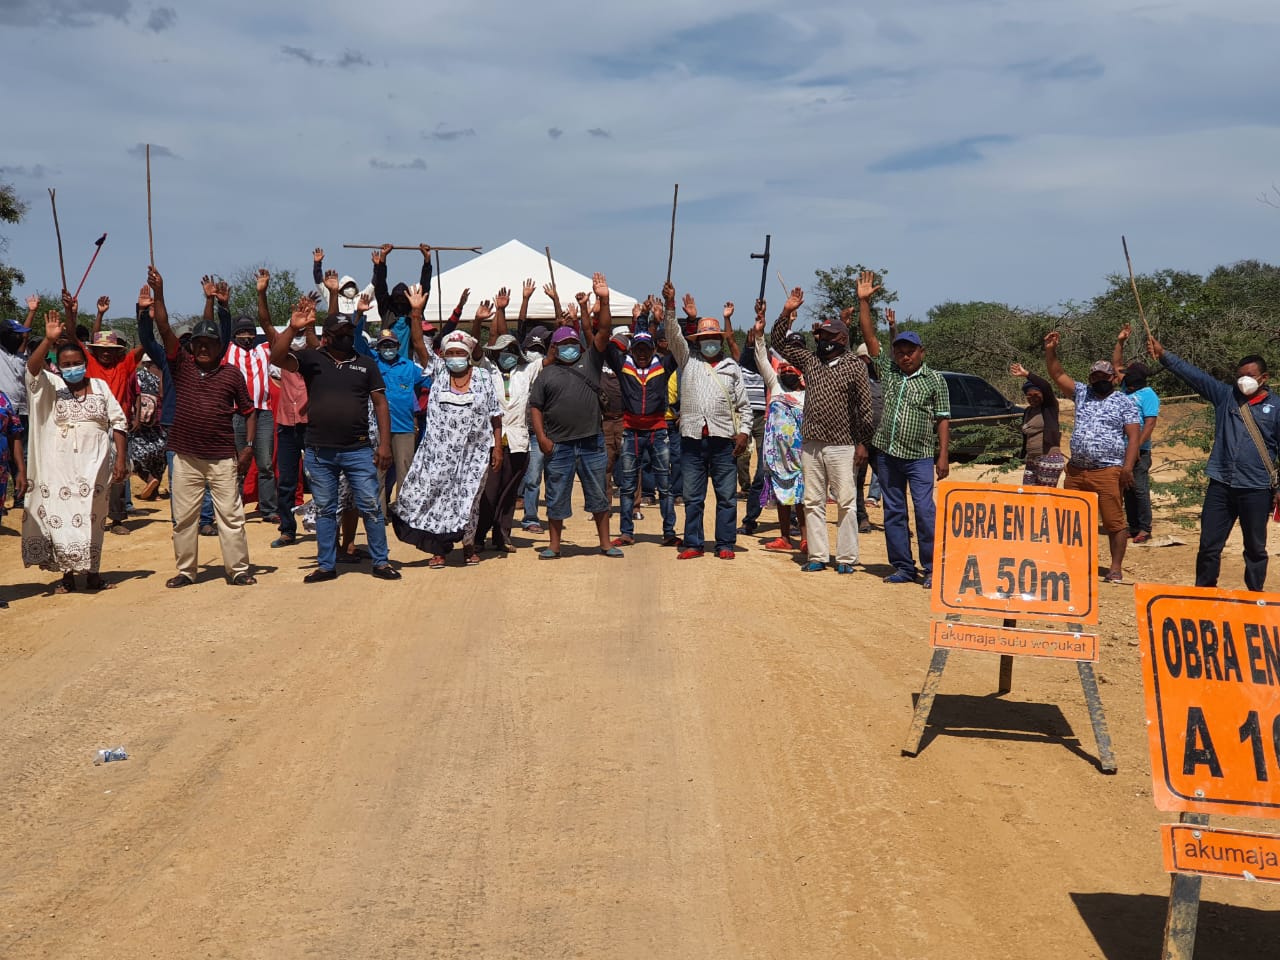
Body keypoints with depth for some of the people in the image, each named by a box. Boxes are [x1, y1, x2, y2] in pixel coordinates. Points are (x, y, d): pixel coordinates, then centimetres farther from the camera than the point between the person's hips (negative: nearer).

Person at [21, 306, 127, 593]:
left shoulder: (100, 386, 8)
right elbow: (32, 369, -17)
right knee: (60, 517, -1)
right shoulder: (51, 386, 3)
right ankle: (67, 574, 8)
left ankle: (92, 572, 19)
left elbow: (118, 421, 6)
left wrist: (120, 458, -2)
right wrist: (49, 340, -31)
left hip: (94, 464, 2)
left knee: (92, 518, 9)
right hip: (60, 466, -1)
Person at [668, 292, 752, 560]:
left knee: (726, 495, 2)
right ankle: (693, 544, 12)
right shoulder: (688, 360, 13)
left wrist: (744, 431, -2)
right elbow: (674, 336, -1)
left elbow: (743, 405, 11)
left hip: (724, 439, 0)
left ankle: (725, 545, 8)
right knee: (692, 496, 5)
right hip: (692, 437, 0)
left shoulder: (732, 368, 12)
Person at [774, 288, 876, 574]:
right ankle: (818, 556, 14)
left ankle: (846, 558, 4)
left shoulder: (855, 366, -3)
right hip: (811, 444, 5)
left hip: (843, 446, -5)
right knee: (812, 502, 7)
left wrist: (863, 442, -10)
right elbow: (779, 341, 13)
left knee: (846, 502, -3)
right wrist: (787, 313, 0)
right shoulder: (809, 359, 10)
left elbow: (865, 407, -5)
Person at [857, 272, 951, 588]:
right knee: (893, 513, 8)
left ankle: (931, 569, -3)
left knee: (925, 511, -9)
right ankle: (903, 567, 15)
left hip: (920, 457, -4)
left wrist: (943, 456, -6)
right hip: (887, 454, 4)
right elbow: (870, 338, 5)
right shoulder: (888, 370, 9)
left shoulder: (935, 379, 1)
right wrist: (863, 301, -2)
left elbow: (943, 420, 0)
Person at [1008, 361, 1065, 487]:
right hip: (1031, 461, 7)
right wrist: (1023, 456, 19)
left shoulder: (1050, 407, -3)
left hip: (1049, 459, -7)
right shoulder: (1027, 411, 15)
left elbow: (1047, 387, -21)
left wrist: (1026, 374, -26)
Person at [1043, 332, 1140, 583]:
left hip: (1108, 472, -5)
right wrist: (1050, 351, -2)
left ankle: (1116, 568, -1)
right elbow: (1057, 374, 13)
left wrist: (1127, 467, -14)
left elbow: (1133, 436, -4)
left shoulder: (1125, 403, 3)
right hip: (1076, 470, 5)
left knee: (1114, 522, -5)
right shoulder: (1082, 394, 16)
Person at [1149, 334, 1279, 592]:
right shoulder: (1225, 396, 8)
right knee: (1209, 544, 5)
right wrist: (1164, 355, -9)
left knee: (1255, 547, 10)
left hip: (1256, 489, -2)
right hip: (1221, 485, 2)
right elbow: (1193, 374, 1)